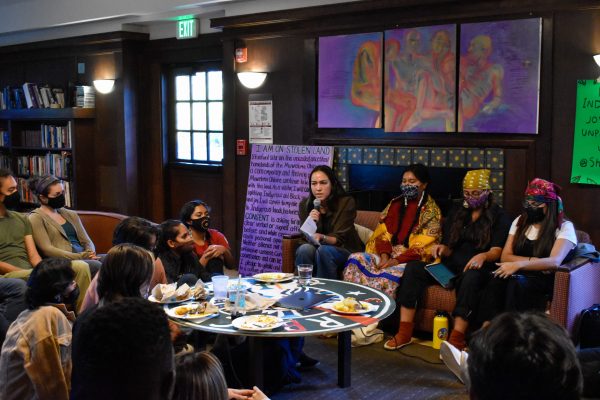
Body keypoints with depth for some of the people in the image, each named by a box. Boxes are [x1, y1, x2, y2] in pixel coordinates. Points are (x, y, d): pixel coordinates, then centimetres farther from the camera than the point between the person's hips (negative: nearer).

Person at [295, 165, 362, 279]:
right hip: (317, 249, 3)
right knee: (305, 249, -29)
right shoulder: (305, 204, -5)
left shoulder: (346, 202, -14)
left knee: (324, 250, -33)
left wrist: (322, 238, -38)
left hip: (345, 251, -2)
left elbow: (339, 239, -17)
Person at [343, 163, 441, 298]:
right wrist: (384, 256, -11)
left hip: (411, 259, -5)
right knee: (356, 259, -22)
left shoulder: (431, 211, 1)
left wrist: (396, 261, -20)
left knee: (388, 276, -37)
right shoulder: (395, 204, 16)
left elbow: (422, 246, -9)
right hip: (389, 254, 5)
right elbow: (383, 233, 9)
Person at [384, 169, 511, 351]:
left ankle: (456, 340, -44)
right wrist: (442, 248, -7)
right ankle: (404, 333, -26)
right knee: (413, 267, -20)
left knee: (471, 278, -41)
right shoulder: (456, 212, 18)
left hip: (478, 269, -4)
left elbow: (496, 251, -7)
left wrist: (483, 256, -31)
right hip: (451, 266, 5)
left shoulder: (498, 216, 4)